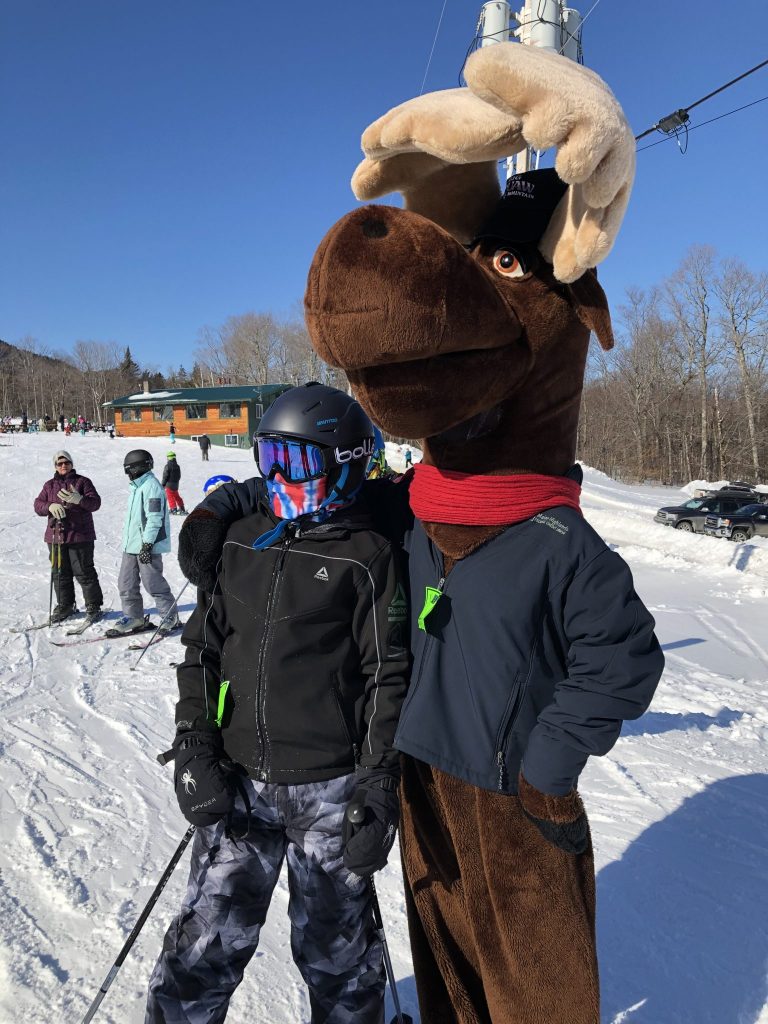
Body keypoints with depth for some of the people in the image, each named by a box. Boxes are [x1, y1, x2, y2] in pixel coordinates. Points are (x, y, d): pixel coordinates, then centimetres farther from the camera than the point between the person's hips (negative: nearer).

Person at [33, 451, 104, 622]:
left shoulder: (82, 481, 2)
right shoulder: (49, 485, 14)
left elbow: (95, 503, -8)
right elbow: (38, 505, 6)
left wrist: (79, 500, -28)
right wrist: (50, 506, -16)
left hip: (80, 536, -4)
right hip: (56, 536, 5)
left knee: (84, 572, -2)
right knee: (60, 573, 10)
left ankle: (93, 605, 9)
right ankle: (65, 606, 23)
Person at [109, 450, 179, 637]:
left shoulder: (151, 485, -14)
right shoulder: (137, 486, 17)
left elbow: (154, 518, -20)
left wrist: (147, 544, -21)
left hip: (147, 546, -9)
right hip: (131, 545, 9)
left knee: (153, 583, -3)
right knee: (126, 583, 10)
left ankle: (170, 617, 10)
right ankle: (134, 617, 21)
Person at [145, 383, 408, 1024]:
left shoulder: (366, 556, -8)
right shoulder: (241, 541, 5)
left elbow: (388, 677, -8)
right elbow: (202, 647, 8)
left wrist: (377, 789, -10)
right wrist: (193, 748, 0)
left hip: (329, 788, -3)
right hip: (238, 780, 4)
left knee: (333, 947, 16)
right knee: (207, 941, 14)